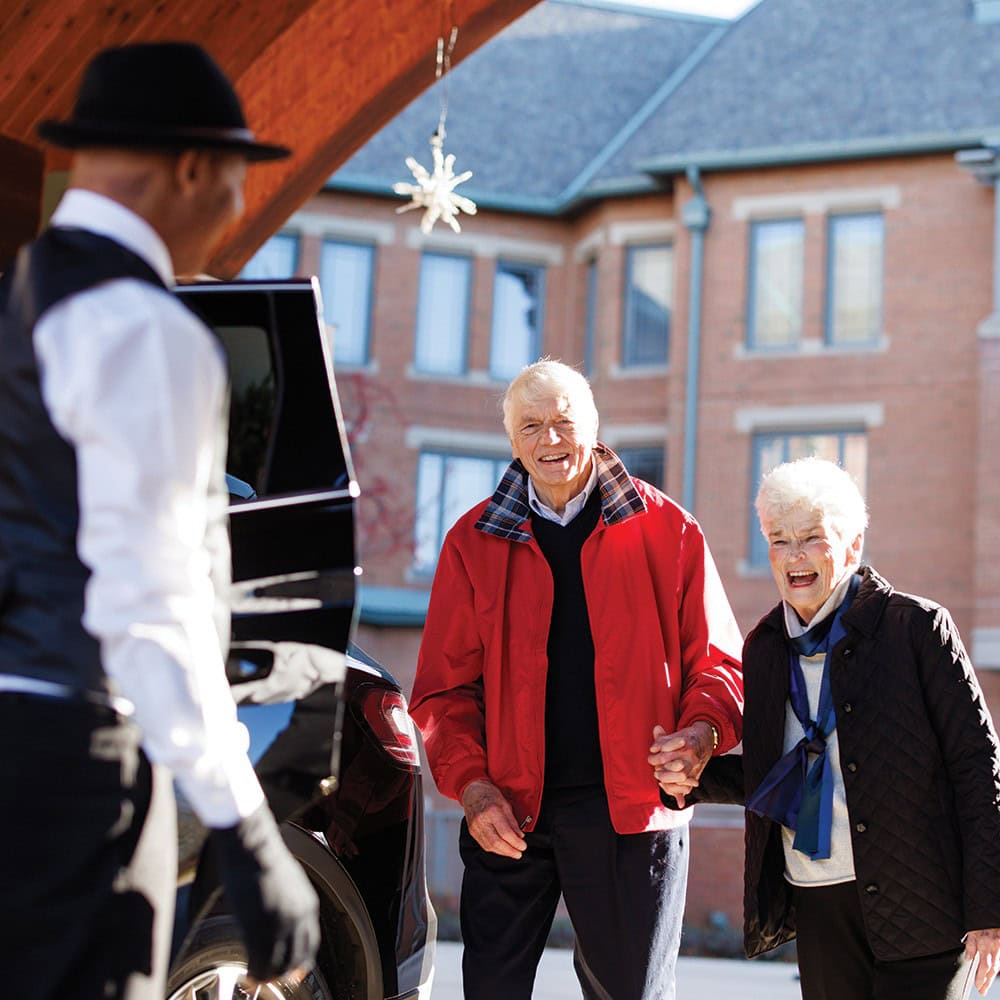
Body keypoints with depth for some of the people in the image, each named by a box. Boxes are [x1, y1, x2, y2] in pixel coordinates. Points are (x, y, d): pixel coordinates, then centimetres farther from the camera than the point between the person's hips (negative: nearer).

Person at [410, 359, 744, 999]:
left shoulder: (665, 530, 3)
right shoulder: (476, 541, 6)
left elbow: (717, 661, 6)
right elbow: (445, 685, 6)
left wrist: (700, 733, -15)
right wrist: (471, 784, -8)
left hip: (630, 808, -1)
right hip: (509, 813, 1)